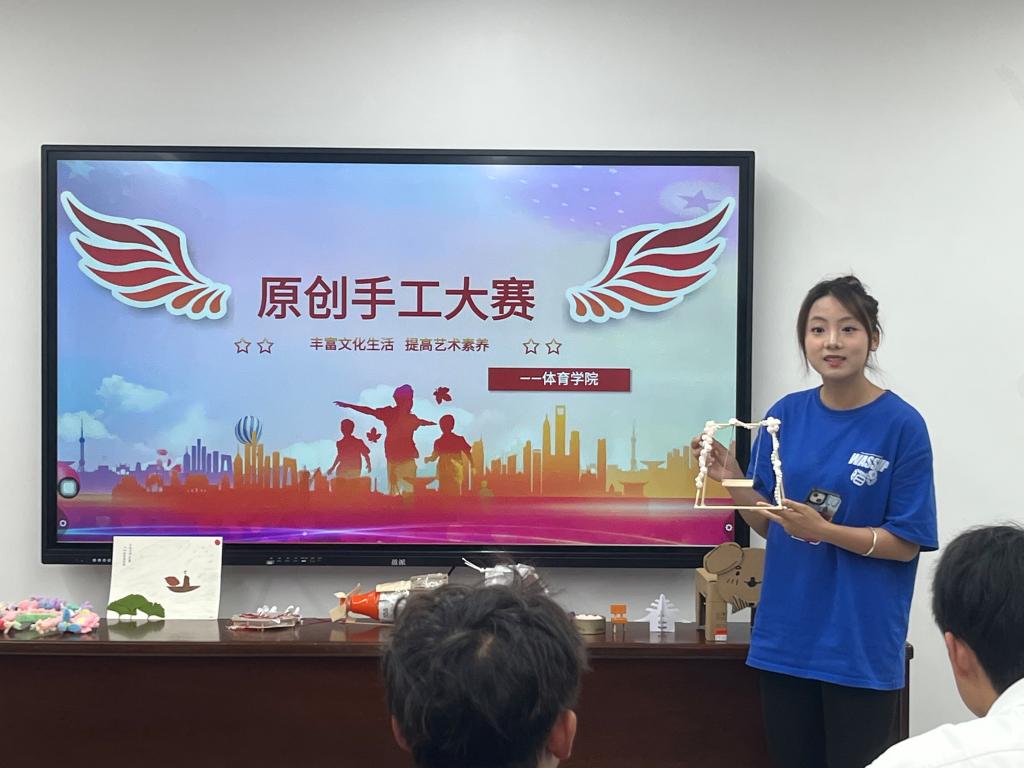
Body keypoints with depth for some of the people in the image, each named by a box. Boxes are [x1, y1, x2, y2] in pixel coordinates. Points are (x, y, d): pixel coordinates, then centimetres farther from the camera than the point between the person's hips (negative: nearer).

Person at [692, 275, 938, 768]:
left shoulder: (902, 425, -10)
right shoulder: (786, 414, 2)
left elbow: (906, 544, -9)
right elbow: (769, 526, 9)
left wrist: (823, 530, -22)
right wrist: (732, 482, -9)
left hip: (861, 644, -4)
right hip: (785, 635, 4)